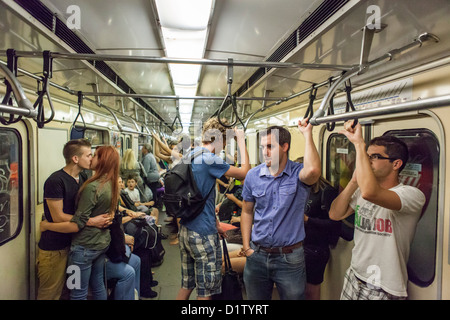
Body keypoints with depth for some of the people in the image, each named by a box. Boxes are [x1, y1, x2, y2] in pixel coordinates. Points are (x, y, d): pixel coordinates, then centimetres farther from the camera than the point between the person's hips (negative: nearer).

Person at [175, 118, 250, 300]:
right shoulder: (210, 160, -19)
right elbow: (244, 172, -12)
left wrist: (214, 222, 20)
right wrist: (241, 141, -4)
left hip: (185, 230, 9)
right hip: (203, 234, -9)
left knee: (186, 285, 21)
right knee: (206, 291, 8)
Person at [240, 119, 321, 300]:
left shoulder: (298, 173, -11)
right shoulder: (253, 175, -1)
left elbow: (313, 171, -37)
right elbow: (247, 212, 8)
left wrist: (307, 134, -26)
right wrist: (246, 247, 3)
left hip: (290, 258, -3)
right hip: (257, 256, 3)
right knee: (255, 298, 19)